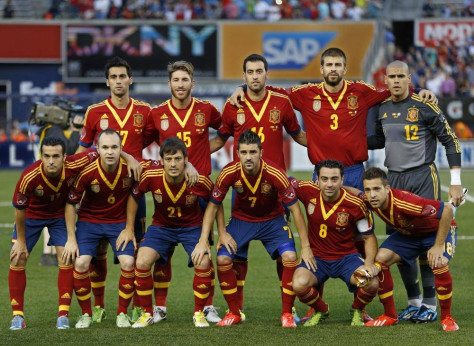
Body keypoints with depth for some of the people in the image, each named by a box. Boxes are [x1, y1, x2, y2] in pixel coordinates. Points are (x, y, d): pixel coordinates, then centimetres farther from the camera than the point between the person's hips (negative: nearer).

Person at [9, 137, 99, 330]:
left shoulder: (73, 167, -32)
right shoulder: (29, 177, -36)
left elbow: (95, 154, -13)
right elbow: (19, 209, -20)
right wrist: (21, 240, -12)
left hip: (60, 215, 1)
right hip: (31, 215, -1)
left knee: (66, 259, -10)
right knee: (18, 260, -7)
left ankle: (63, 315, -2)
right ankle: (17, 316, 3)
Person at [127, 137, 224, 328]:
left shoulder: (200, 181, -25)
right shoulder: (151, 176, -24)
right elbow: (134, 196, -4)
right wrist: (129, 228, -2)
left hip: (192, 226, -1)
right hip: (161, 225, 1)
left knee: (203, 264, -24)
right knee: (142, 262, -20)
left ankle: (199, 313, -1)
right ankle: (147, 313, 1)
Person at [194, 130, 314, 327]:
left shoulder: (275, 174, -29)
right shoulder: (229, 173, -23)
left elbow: (295, 209, -20)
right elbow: (213, 207, -10)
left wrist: (306, 246, -21)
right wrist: (203, 242, -16)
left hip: (272, 220, -1)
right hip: (241, 220, 1)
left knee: (290, 257, -23)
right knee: (223, 260, -16)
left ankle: (287, 314, -6)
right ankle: (234, 313, 4)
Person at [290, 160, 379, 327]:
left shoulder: (355, 205, -15)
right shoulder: (308, 191, -13)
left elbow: (369, 236, -3)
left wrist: (369, 262, -19)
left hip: (346, 257, -1)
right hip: (316, 257, 1)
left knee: (372, 284, -27)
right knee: (299, 285, -29)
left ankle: (357, 311, 11)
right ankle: (321, 310, 7)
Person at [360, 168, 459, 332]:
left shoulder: (403, 202, -42)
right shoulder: (368, 200, -22)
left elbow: (447, 209, -39)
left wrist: (438, 246, -34)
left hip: (438, 230, -6)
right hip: (406, 233, 6)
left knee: (439, 263, -33)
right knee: (379, 259, -14)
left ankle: (447, 317, -11)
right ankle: (390, 316, 2)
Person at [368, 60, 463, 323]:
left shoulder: (423, 106, -10)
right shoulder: (384, 109, 8)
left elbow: (450, 141, -6)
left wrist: (456, 183, -9)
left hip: (423, 178, -6)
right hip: (394, 180, 6)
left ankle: (430, 305, 2)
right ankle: (414, 302, 18)